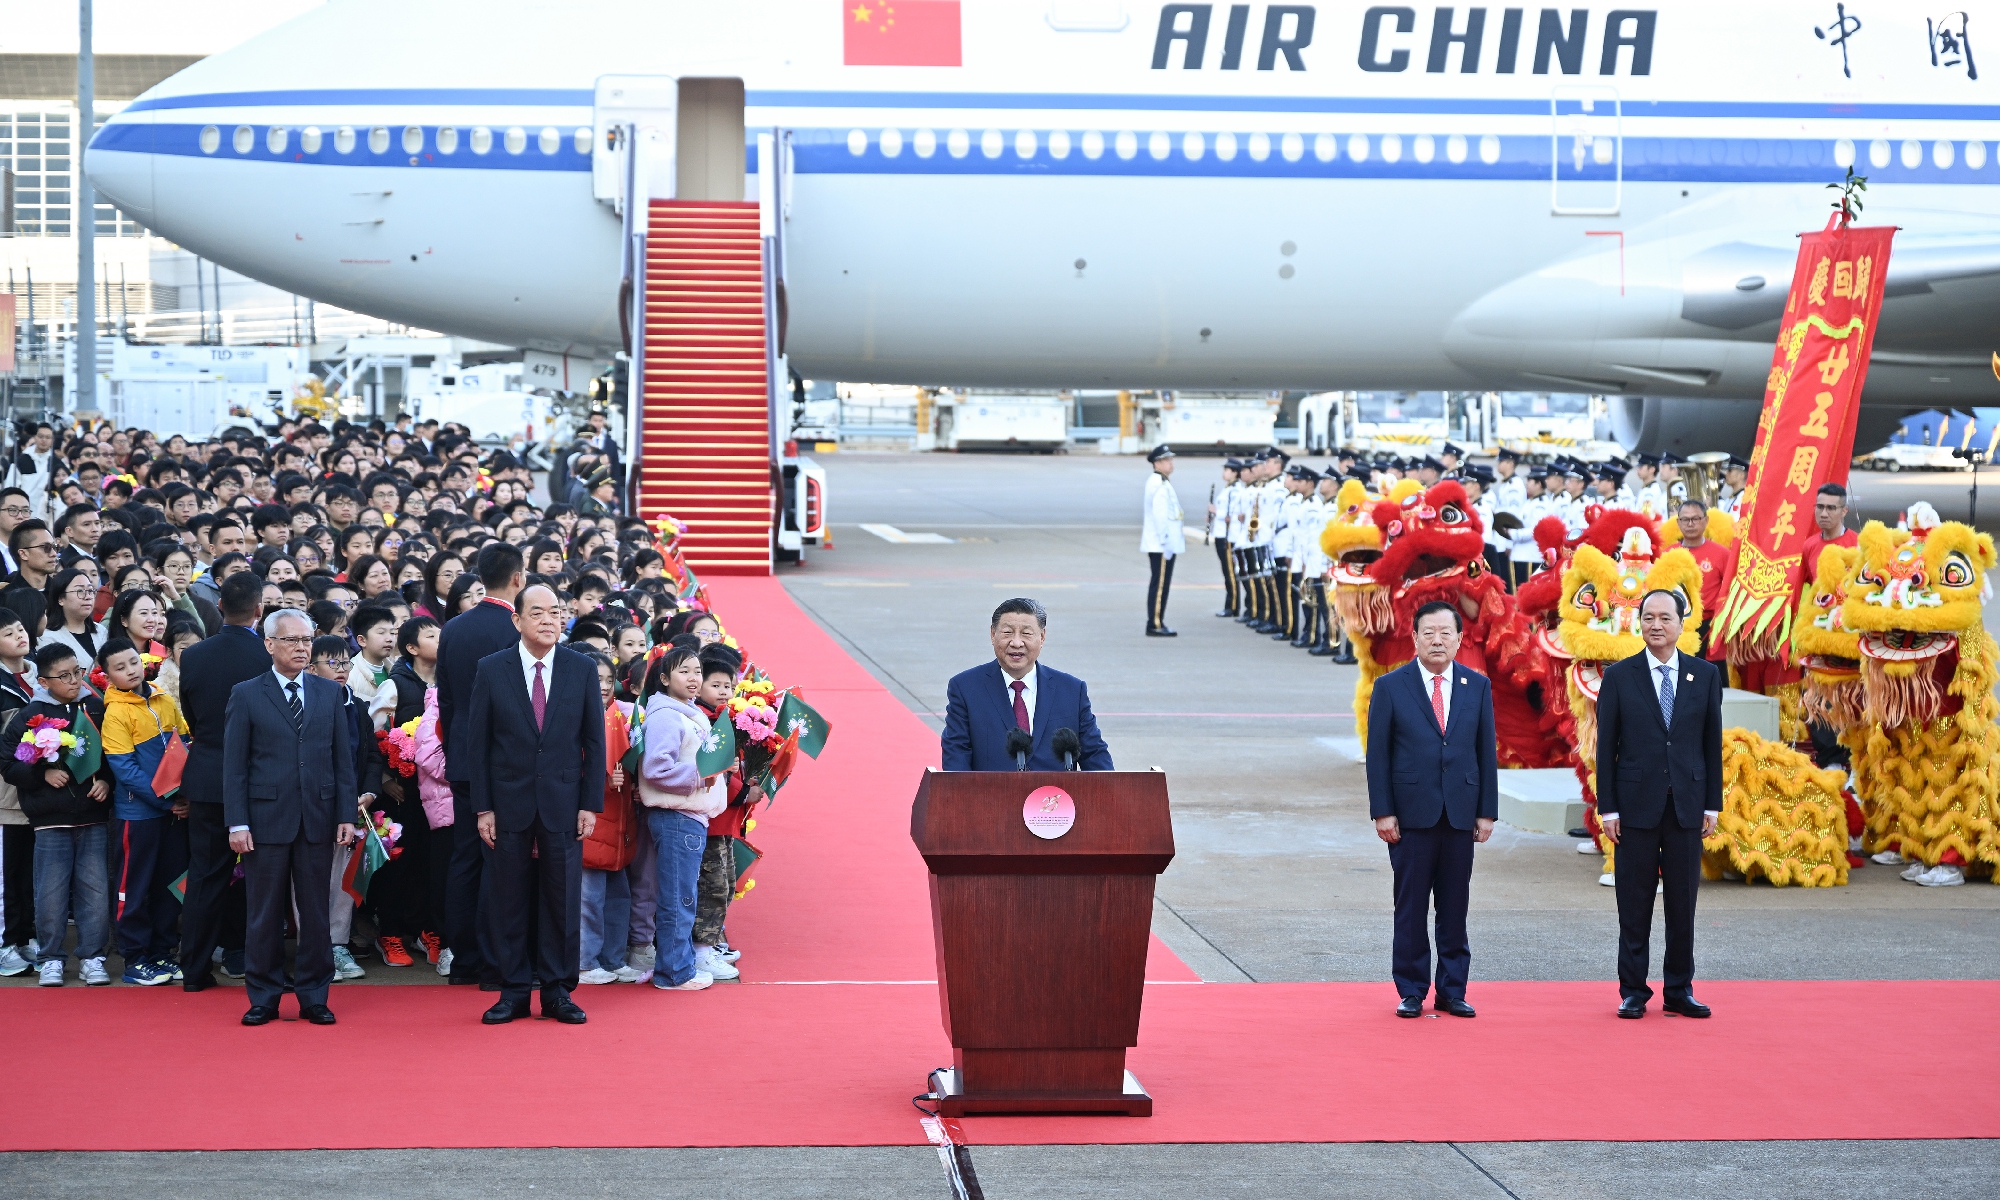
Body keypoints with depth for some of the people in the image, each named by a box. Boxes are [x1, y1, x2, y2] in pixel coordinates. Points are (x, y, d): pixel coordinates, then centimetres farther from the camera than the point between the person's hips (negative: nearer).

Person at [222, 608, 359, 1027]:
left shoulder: (331, 693, 10)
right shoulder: (246, 695, 2)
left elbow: (343, 757, 9)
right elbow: (234, 765, -1)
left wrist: (346, 815, 2)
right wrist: (237, 823, -8)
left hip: (318, 819, 2)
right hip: (266, 819, -2)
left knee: (315, 913, 5)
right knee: (265, 914, 3)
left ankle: (313, 997, 13)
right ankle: (264, 999, 12)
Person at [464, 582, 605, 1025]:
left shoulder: (583, 669, 3)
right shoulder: (491, 669, 1)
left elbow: (594, 741, 4)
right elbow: (477, 743, 2)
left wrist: (591, 804, -2)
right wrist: (482, 807, -4)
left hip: (563, 804, 1)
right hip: (509, 804, 0)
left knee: (562, 900, 4)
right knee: (507, 901, 3)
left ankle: (557, 991, 13)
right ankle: (512, 993, 12)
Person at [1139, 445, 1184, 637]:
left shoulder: (1159, 482, 16)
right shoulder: (1159, 484, -16)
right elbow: (1160, 516, -21)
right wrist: (1166, 543, -22)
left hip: (1161, 544, 10)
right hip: (1162, 544, -10)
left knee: (1160, 583, 12)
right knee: (1160, 583, -7)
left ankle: (1156, 623, 15)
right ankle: (1155, 625, -5)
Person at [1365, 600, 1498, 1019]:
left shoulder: (1477, 686, 7)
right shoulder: (1390, 687, 0)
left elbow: (1487, 751, 7)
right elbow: (1378, 754, -1)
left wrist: (1487, 811, 2)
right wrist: (1382, 811, -7)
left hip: (1461, 813, 2)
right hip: (1411, 814, -2)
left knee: (1455, 908, 6)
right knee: (1411, 909, 2)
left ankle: (1452, 991, 14)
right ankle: (1411, 992, 11)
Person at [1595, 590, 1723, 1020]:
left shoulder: (1706, 675, 6)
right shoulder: (1619, 676, 1)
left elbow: (1712, 743, 8)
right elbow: (1606, 746, 1)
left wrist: (1712, 804, 3)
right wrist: (1607, 807, -4)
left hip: (1688, 804, 2)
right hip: (1636, 804, -2)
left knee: (1683, 904, 6)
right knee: (1635, 905, 2)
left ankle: (1680, 990, 15)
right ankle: (1633, 992, 10)